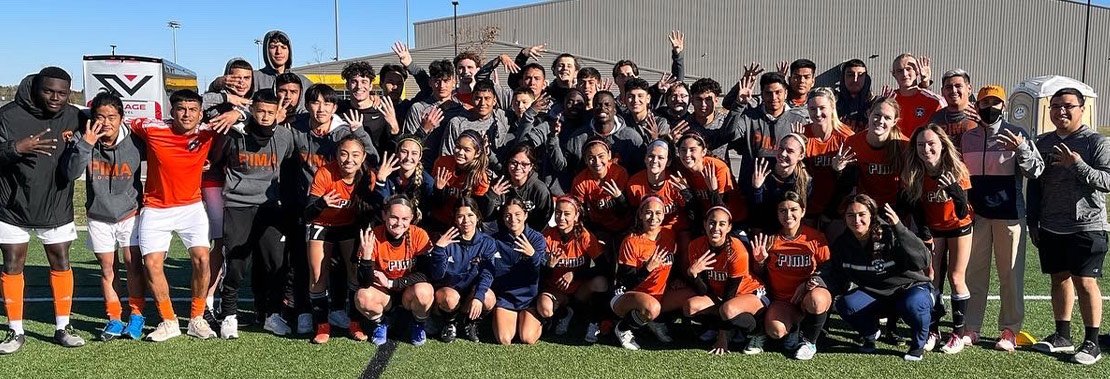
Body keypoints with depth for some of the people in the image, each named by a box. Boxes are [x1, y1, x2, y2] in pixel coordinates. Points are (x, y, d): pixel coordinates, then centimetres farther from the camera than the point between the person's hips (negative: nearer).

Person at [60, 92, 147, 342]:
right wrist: (85, 144, -33)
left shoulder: (134, 143, -14)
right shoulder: (83, 141, -12)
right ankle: (114, 320, 20)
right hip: (99, 217, 2)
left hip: (130, 214, -1)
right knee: (107, 269, 9)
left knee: (133, 264, -5)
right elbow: (71, 173, -24)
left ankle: (136, 316, 11)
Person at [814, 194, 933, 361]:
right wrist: (818, 280, -21)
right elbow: (836, 277, 1)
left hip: (912, 287, -4)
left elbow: (923, 260, -33)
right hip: (875, 294, 4)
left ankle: (918, 344, -4)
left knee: (912, 304, -38)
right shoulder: (842, 244, -5)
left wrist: (899, 228, -42)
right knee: (845, 304, -24)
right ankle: (870, 334, 11)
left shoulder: (890, 234, -23)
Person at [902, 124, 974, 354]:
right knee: (931, 278, 1)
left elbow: (962, 212, -27)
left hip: (959, 226, -2)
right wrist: (924, 234, -11)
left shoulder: (956, 170, -25)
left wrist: (953, 189, -43)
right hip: (932, 228, 2)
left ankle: (958, 333, 9)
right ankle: (933, 330, 12)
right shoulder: (913, 174, -18)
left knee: (955, 278, -1)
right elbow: (916, 208, -6)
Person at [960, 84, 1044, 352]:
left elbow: (1036, 171, -4)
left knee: (1011, 273, 3)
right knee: (973, 272, 7)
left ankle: (1010, 330, 13)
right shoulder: (966, 138, 8)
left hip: (1010, 214, -3)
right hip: (975, 214, 3)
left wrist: (1022, 149, -21)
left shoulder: (1017, 134, -1)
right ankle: (971, 327, 15)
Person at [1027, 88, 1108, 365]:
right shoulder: (1042, 143, 11)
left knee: (1085, 282, -4)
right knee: (1059, 279, 11)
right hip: (1050, 228, 5)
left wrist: (1077, 164, -25)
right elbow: (1034, 185, 15)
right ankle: (1062, 336, 21)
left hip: (1086, 227, -5)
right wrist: (1033, 222, 12)